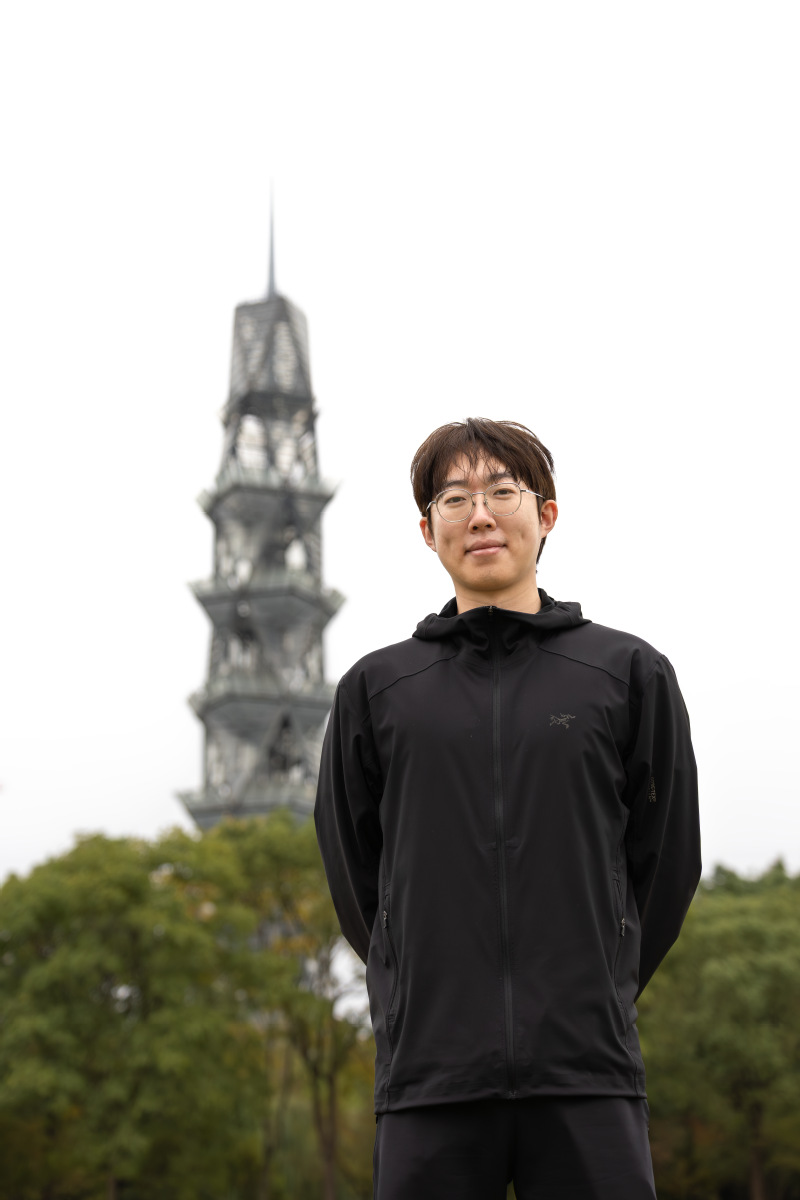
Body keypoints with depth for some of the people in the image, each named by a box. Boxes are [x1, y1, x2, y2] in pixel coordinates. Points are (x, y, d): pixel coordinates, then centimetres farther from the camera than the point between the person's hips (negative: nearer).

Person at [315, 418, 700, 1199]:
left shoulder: (630, 673, 7)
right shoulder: (375, 689, 9)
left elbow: (667, 865, 11)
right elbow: (353, 877, 14)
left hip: (589, 1075, 0)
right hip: (429, 1075, 1)